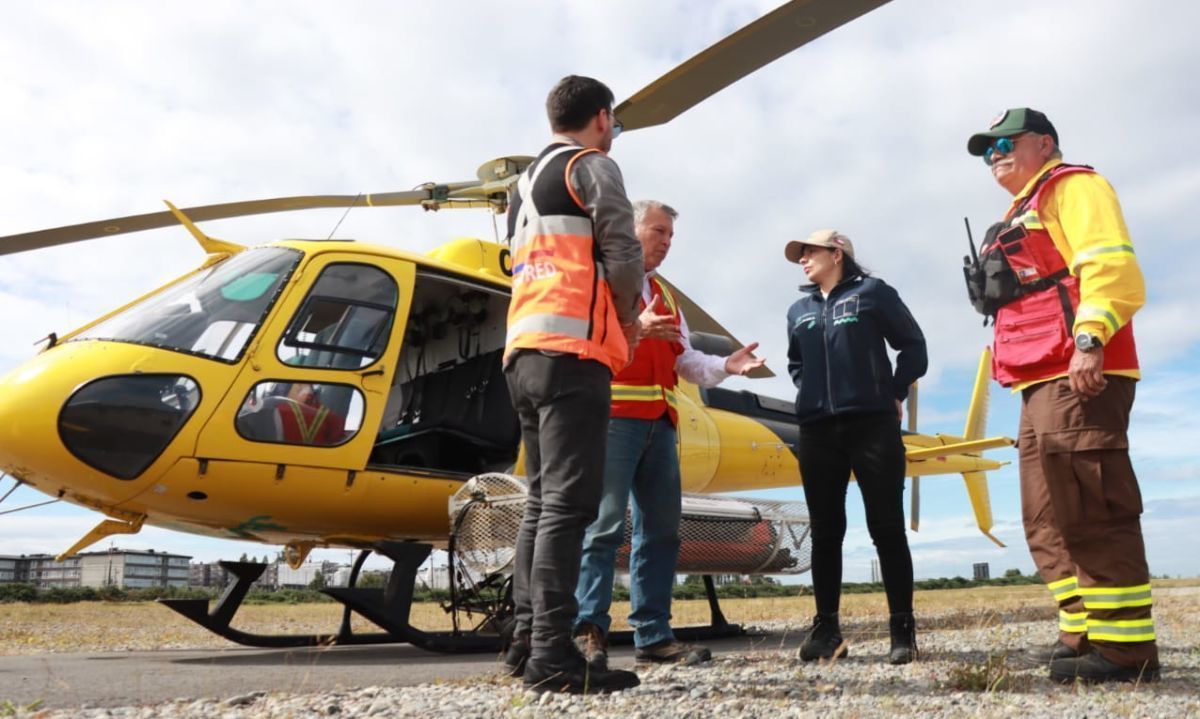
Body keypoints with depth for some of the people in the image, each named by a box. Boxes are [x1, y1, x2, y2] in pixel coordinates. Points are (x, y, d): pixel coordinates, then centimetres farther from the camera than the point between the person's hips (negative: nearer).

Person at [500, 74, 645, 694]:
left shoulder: (525, 183, 29)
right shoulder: (591, 166, 4)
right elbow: (622, 254, -8)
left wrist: (612, 322, 19)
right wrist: (627, 322, 10)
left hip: (524, 352, 8)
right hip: (571, 349, -8)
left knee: (542, 501, 9)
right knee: (568, 502, -12)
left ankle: (527, 642, 10)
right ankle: (552, 655, -13)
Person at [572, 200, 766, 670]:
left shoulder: (665, 294, 26)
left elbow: (685, 361, 23)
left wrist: (725, 366, 6)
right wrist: (636, 327, -25)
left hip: (660, 423, 8)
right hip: (615, 416, -8)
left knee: (661, 529, 6)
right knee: (605, 524, -12)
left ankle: (653, 636, 12)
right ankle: (589, 631, -8)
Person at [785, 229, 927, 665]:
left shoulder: (872, 293, 4)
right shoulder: (799, 311, 18)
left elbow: (912, 344, 5)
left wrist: (896, 393, -2)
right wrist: (810, 391, 13)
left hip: (872, 424, -4)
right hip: (817, 430, 4)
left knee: (887, 528, -1)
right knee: (825, 532, 5)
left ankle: (903, 630, 6)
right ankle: (826, 628, 12)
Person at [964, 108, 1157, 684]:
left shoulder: (1073, 186, 2)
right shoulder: (1020, 218, 29)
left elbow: (1111, 264, -14)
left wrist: (1090, 340, -25)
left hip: (1078, 377, -10)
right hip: (1042, 385, 10)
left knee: (1092, 516, -12)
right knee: (1049, 523, 9)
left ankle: (1125, 647, -7)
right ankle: (1083, 635, 14)